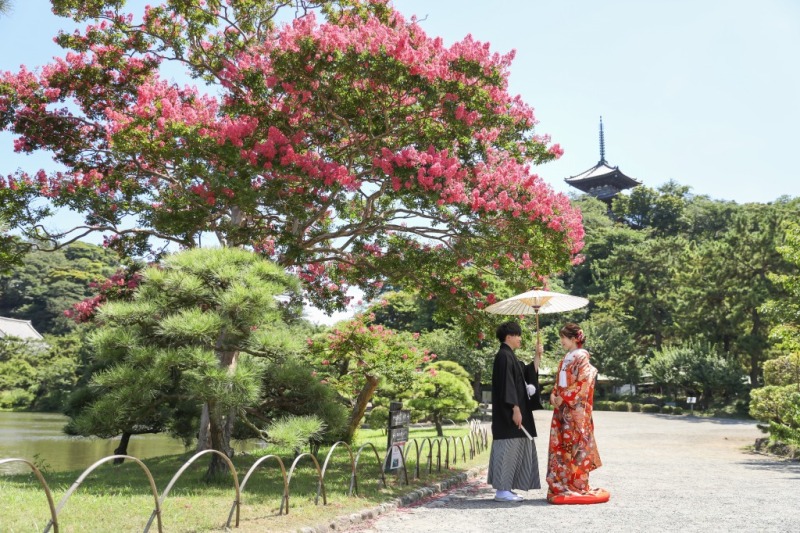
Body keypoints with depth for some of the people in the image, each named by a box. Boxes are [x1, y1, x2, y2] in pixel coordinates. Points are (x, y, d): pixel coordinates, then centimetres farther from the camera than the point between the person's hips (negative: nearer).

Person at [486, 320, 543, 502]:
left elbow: (529, 374, 22)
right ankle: (502, 490, -1)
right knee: (507, 448, -6)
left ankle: (505, 488, 17)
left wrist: (537, 357, 16)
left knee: (513, 450, 12)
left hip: (514, 411, 10)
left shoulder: (510, 356, 17)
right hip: (508, 413, -10)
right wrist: (515, 409, -23)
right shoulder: (504, 356, -13)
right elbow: (506, 385, -20)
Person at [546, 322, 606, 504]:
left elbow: (583, 383, -15)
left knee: (575, 446, -5)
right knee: (560, 445, 6)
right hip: (562, 408, 8)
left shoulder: (581, 357, -7)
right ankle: (562, 485, 12)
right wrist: (553, 395, 2)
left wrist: (564, 397, -14)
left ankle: (578, 486, 2)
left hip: (576, 409, -8)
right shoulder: (566, 359, 17)